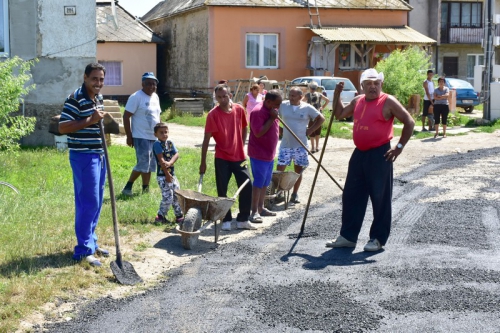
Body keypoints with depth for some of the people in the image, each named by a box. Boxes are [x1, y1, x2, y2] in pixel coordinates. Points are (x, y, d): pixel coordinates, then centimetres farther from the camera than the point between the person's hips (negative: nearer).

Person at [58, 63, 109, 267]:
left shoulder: (97, 99, 13)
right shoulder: (75, 99, -15)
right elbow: (62, 127, -21)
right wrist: (90, 120, -24)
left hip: (98, 155, 9)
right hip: (83, 156, -9)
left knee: (96, 202, 14)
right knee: (88, 203, -8)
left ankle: (90, 242, 25)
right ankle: (83, 251, -1)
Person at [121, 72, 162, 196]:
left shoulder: (155, 97, 12)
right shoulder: (136, 97, -12)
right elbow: (126, 116, -13)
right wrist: (129, 136, -15)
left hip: (154, 137, 8)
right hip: (141, 137, -8)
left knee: (150, 165, 10)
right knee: (143, 164, -12)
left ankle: (146, 189, 18)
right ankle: (128, 187, -1)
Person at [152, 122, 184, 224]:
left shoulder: (170, 143, 10)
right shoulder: (157, 144, -10)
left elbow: (176, 154, -3)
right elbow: (161, 160, -16)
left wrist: (170, 163, -23)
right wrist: (167, 174, -18)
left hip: (172, 174, 7)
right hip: (162, 176, -7)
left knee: (177, 196, 9)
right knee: (168, 197, -10)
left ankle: (179, 216, 20)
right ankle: (160, 216, 6)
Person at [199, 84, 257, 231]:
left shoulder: (239, 110, -2)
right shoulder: (213, 114, -12)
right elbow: (206, 139, -10)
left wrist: (241, 147, 10)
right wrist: (203, 162, -10)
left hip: (239, 157, 3)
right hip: (222, 158, -3)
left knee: (247, 188, 3)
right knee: (222, 191, 1)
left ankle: (243, 219, 15)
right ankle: (226, 220, 14)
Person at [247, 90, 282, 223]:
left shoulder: (271, 111, 10)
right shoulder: (258, 112, -20)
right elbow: (258, 133, -27)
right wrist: (271, 119, -25)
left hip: (269, 153, 9)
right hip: (259, 154, -9)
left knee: (265, 182, 15)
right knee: (258, 182, -6)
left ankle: (261, 208, 25)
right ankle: (254, 212, -1)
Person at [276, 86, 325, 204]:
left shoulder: (307, 108, -4)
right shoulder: (283, 105, -2)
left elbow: (321, 118, 4)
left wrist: (310, 130, -2)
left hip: (300, 145, 0)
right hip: (285, 144, 0)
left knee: (298, 170, 8)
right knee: (280, 169, -4)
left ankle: (295, 194, 20)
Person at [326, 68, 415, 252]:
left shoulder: (388, 102, -7)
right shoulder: (357, 101, 12)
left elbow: (409, 122, -7)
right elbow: (339, 114, 23)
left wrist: (400, 146, -11)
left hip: (379, 155, -7)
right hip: (359, 154, 7)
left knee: (380, 198, 1)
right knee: (351, 196, 9)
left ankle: (378, 238, 10)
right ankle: (348, 236, 18)